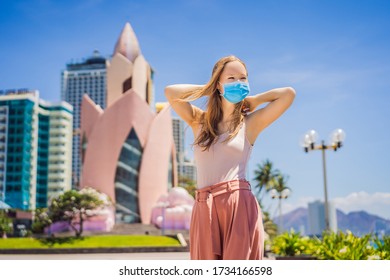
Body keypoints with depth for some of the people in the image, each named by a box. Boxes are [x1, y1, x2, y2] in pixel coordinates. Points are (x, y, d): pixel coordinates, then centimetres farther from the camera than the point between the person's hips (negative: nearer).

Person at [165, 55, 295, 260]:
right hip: (205, 208, 3)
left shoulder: (250, 123, 8)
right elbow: (171, 92, 4)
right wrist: (207, 90, 13)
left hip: (239, 205, -2)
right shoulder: (200, 120, 15)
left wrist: (253, 100, 14)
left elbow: (288, 94, 1)